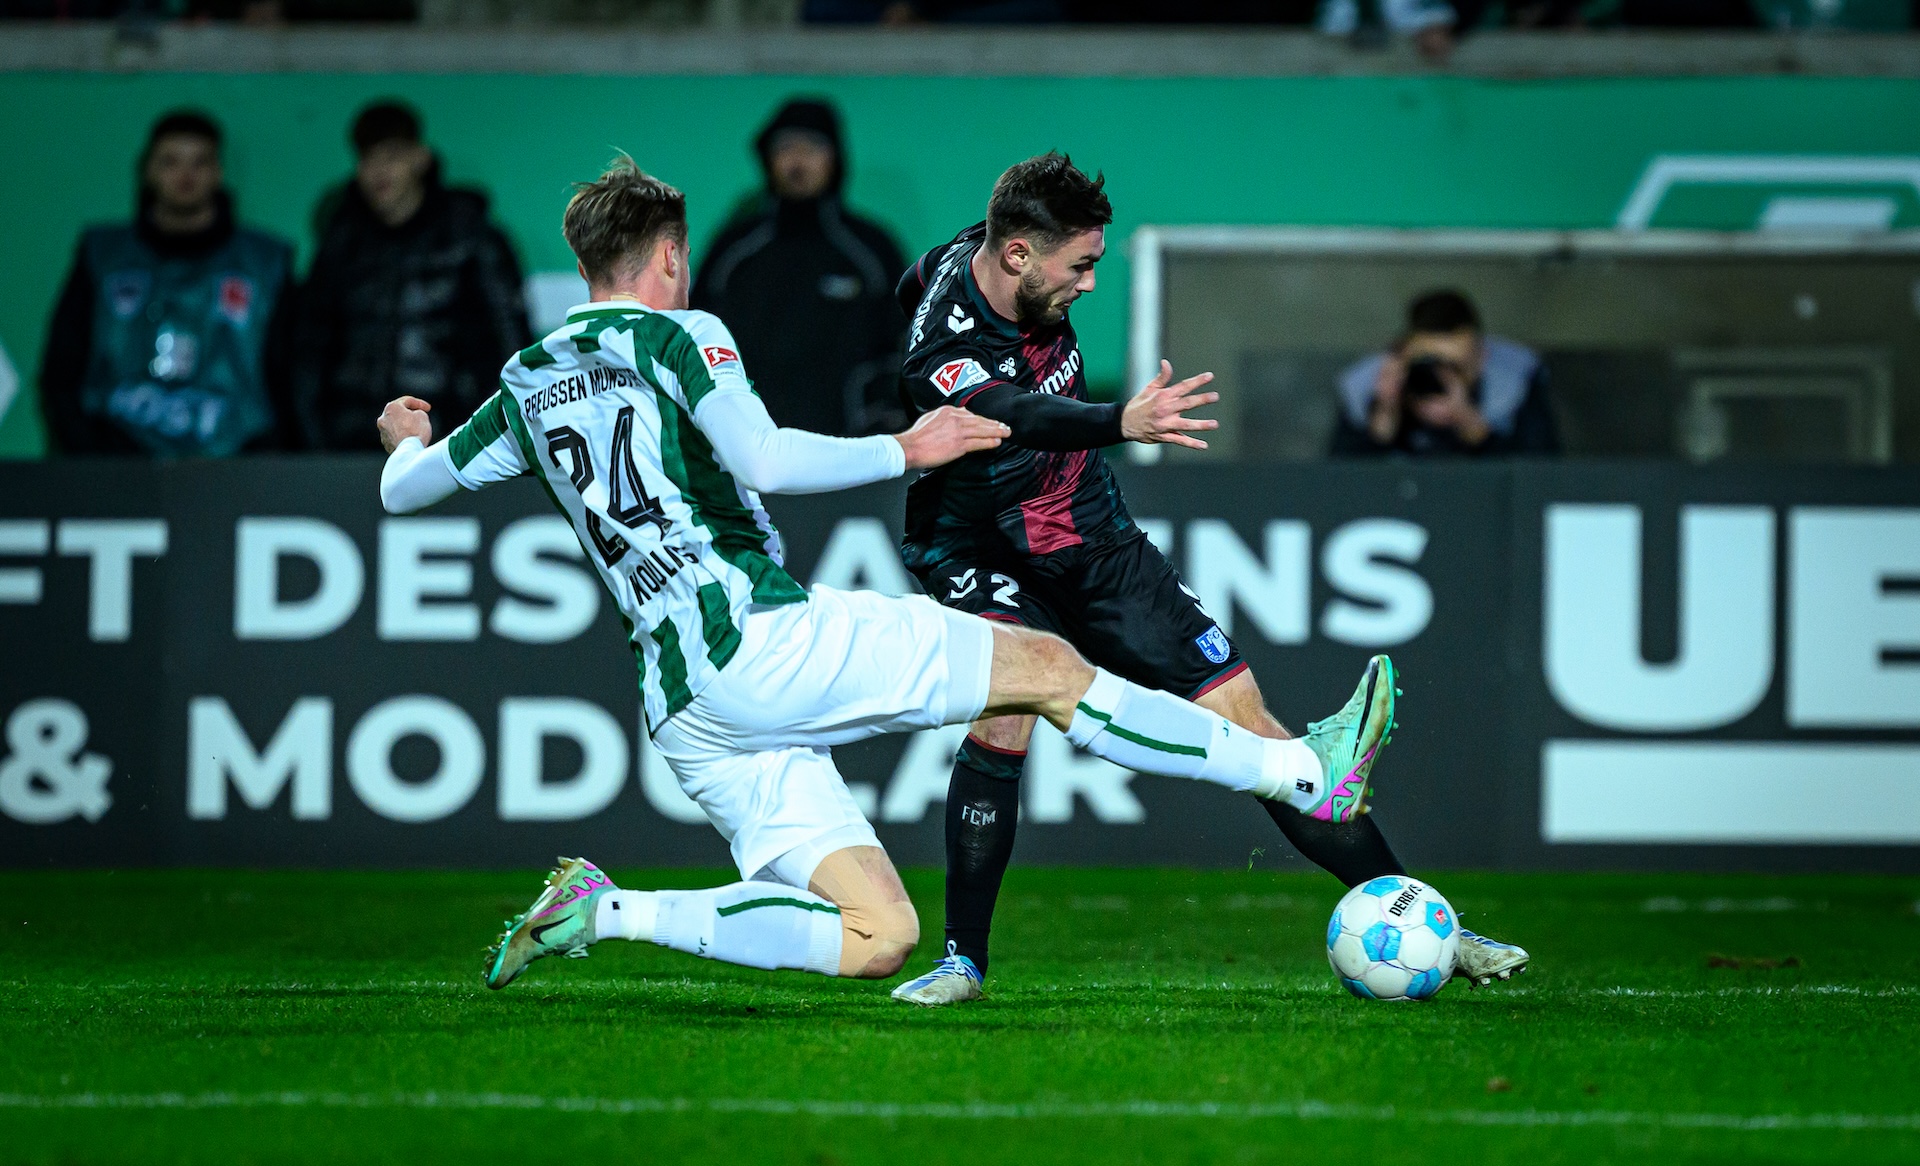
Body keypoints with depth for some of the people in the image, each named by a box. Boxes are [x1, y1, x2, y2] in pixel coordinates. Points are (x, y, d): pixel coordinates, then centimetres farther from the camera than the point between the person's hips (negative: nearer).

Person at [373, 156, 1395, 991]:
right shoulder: (677, 335, 1)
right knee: (1043, 666, 0)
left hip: (680, 711, 7)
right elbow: (763, 462, -15)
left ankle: (604, 912, -10)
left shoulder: (526, 387, 20)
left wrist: (404, 438, 53)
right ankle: (1304, 773, -1)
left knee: (876, 940, 2)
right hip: (759, 636, -7)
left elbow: (402, 490, 30)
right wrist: (905, 451, -4)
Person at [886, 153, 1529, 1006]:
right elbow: (1023, 417, -50)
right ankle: (963, 958, -17)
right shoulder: (941, 353, -31)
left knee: (1247, 725, -1)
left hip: (1093, 545, 6)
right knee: (1003, 718, -34)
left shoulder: (987, 254, -8)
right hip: (978, 556, -6)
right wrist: (1122, 424, -69)